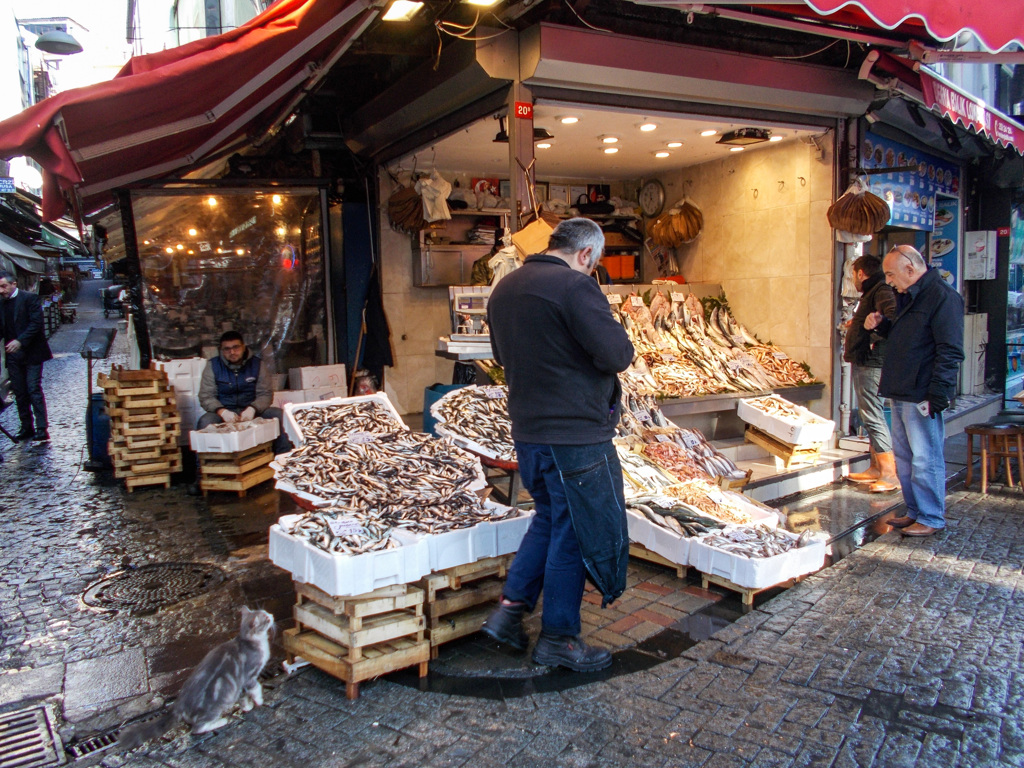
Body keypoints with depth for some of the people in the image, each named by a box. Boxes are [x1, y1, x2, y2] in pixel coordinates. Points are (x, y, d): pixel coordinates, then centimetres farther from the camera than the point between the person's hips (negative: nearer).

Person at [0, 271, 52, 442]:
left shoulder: (29, 298, -6)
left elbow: (36, 323, -14)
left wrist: (20, 341, -23)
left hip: (31, 353, -6)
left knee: (34, 389, -8)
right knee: (19, 392, 9)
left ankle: (42, 428, -6)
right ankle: (27, 427, 16)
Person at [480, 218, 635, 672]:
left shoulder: (504, 288, 11)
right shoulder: (574, 285, -17)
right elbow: (616, 354, -22)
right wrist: (623, 347, 0)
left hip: (527, 430, 8)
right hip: (575, 433, -8)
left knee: (549, 519, 23)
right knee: (574, 531, 5)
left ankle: (509, 609, 24)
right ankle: (558, 638, 18)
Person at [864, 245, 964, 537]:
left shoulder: (942, 297, -14)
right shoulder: (907, 296, 16)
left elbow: (950, 352, -18)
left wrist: (937, 395, -21)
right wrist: (880, 325, 9)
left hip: (922, 396, -10)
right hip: (901, 392, 10)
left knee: (925, 459, -2)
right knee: (904, 456, 16)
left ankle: (932, 518, 9)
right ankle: (915, 511, 27)